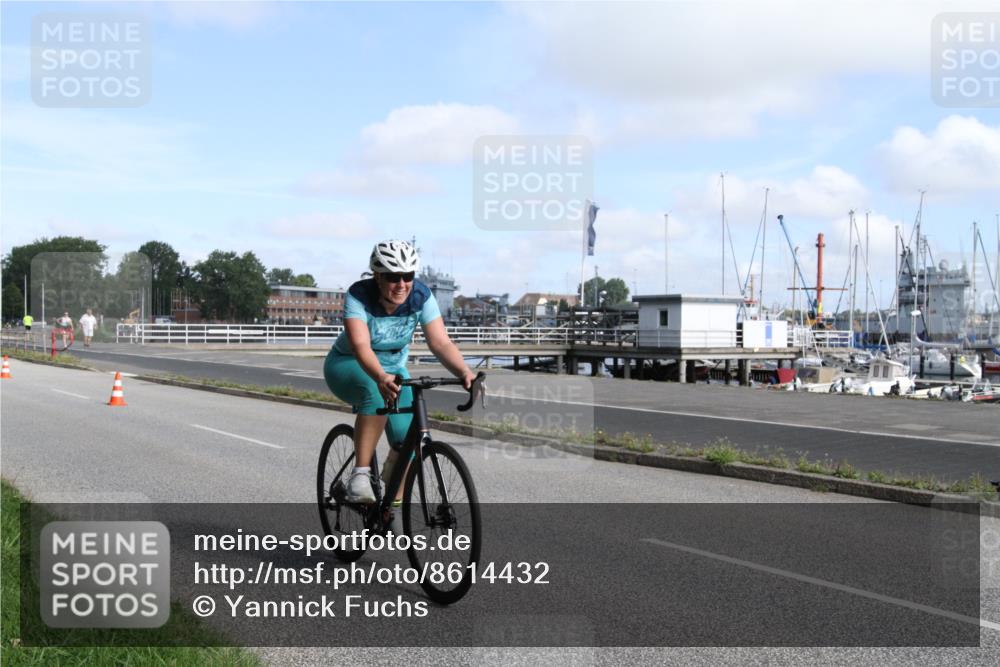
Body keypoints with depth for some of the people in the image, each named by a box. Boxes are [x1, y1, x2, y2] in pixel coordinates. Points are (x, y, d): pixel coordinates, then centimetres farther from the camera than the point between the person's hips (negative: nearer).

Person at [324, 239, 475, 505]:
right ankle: (359, 475, -31)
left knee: (407, 438, -16)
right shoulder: (359, 295, -27)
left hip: (392, 369, 4)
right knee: (376, 394, -38)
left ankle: (395, 505, 4)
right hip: (347, 366, -3)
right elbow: (360, 346, -41)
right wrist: (381, 378, -60)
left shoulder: (421, 296, -19)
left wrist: (465, 373, -44)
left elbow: (441, 342, -26)